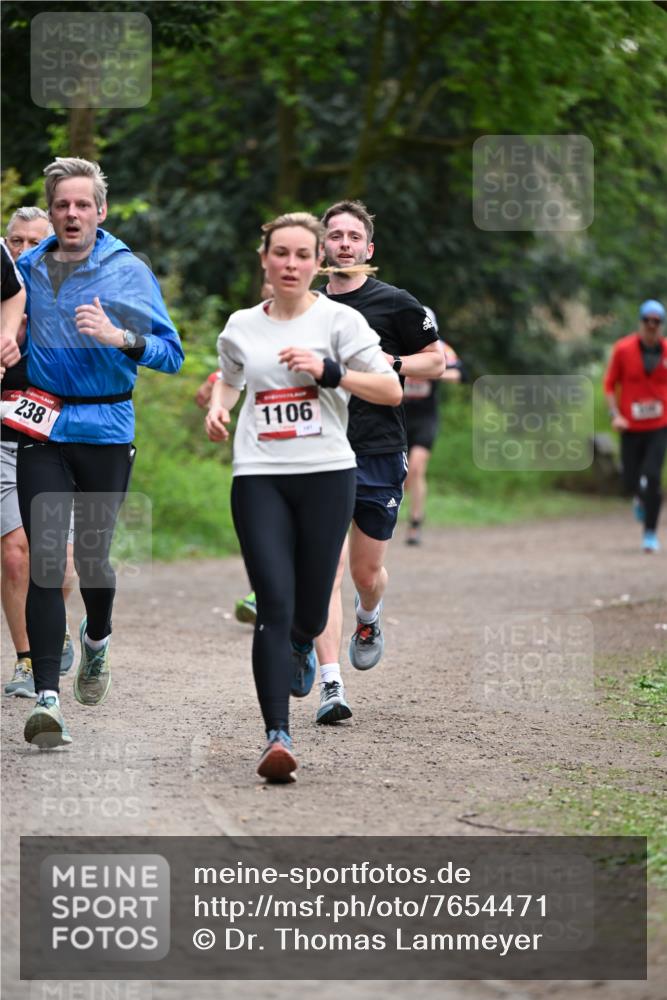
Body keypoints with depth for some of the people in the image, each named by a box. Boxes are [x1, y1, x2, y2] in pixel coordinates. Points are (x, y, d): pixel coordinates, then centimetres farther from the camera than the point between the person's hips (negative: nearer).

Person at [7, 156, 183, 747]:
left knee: (92, 555, 9)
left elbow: (171, 353, -6)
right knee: (45, 560, -9)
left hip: (106, 431, -1)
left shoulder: (130, 272, -2)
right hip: (41, 428, 1)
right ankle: (47, 698, -13)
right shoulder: (28, 267, 6)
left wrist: (119, 337, -22)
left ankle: (97, 643, 43)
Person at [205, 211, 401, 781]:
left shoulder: (339, 320, 1)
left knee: (310, 610, 7)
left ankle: (299, 649, 47)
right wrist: (217, 409, 10)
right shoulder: (241, 327, 11)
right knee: (274, 603, -13)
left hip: (326, 474, -1)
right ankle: (277, 736, -17)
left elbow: (391, 391, -3)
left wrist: (328, 371, -15)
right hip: (258, 477, 1)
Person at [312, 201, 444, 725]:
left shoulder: (395, 303, 0)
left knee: (367, 572, 7)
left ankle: (368, 621, 45)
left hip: (380, 451, -1)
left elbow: (437, 361, 5)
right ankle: (332, 686, -14)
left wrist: (393, 364, -10)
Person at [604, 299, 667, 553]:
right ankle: (639, 499, 41)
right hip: (630, 427, 0)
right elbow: (610, 384, 3)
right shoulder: (623, 349, -4)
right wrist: (615, 415, -9)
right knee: (632, 481, 3)